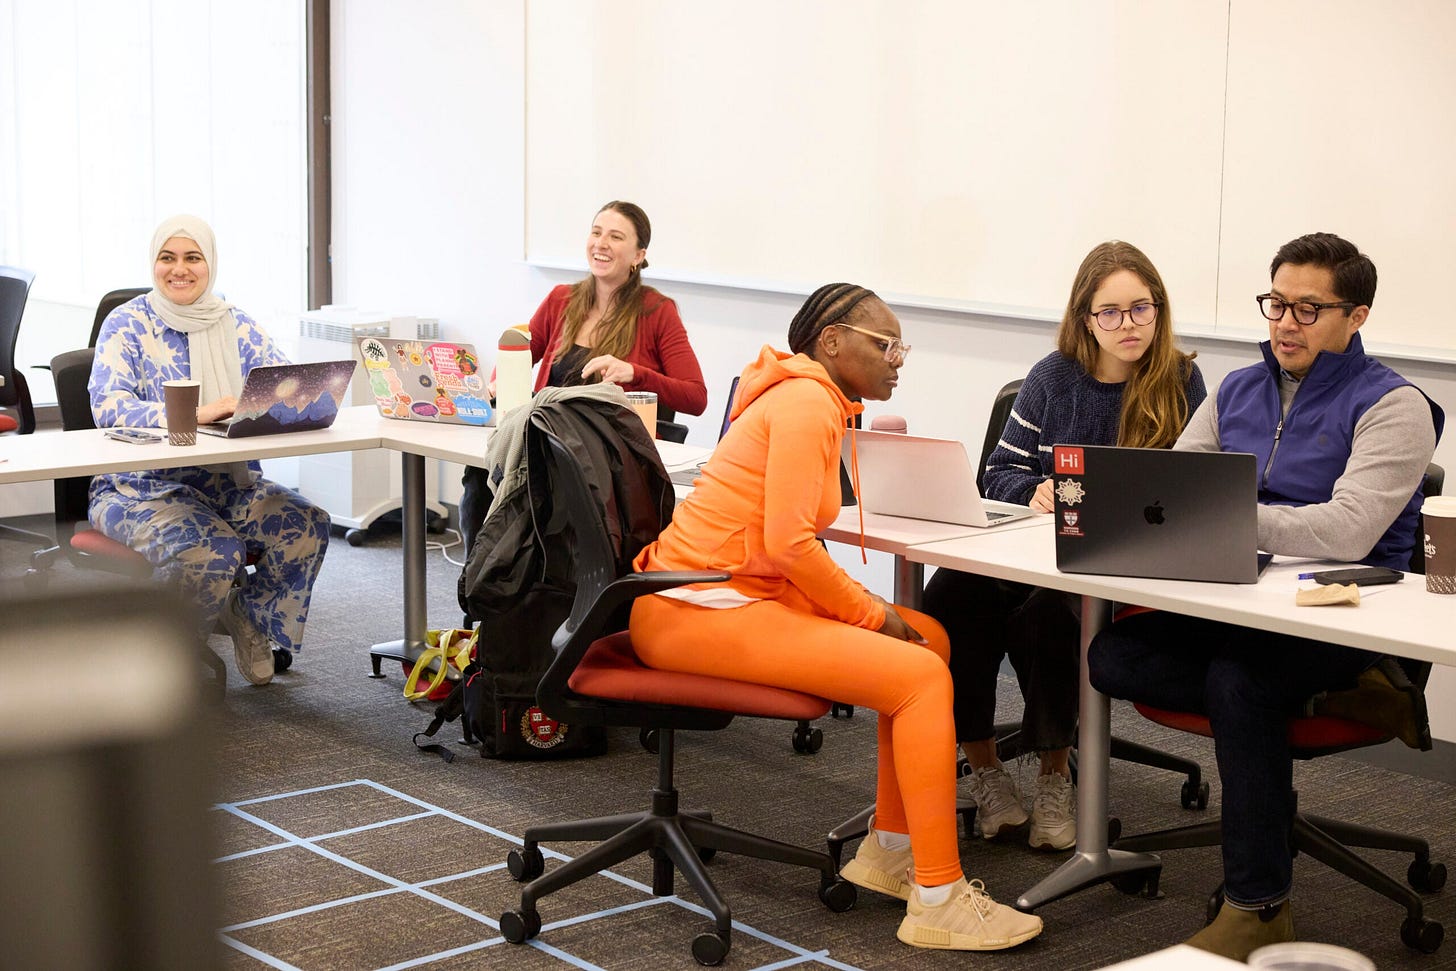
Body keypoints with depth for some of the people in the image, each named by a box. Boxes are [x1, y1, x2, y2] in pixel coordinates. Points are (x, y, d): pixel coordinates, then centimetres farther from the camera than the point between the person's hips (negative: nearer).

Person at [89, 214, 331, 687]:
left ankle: (252, 617, 5)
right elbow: (107, 405, -19)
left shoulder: (236, 325, 10)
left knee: (307, 524, -22)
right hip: (143, 486, -4)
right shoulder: (128, 324, -3)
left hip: (230, 483, 4)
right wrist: (196, 413, -33)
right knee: (213, 550, -33)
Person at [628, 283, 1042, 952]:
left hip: (741, 594, 10)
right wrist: (873, 616, -10)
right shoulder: (807, 402, -14)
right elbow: (787, 543, -22)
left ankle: (890, 850, 15)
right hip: (695, 613, -10)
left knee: (931, 640, 10)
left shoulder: (816, 400, 17)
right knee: (921, 676, -17)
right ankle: (937, 902, -13)